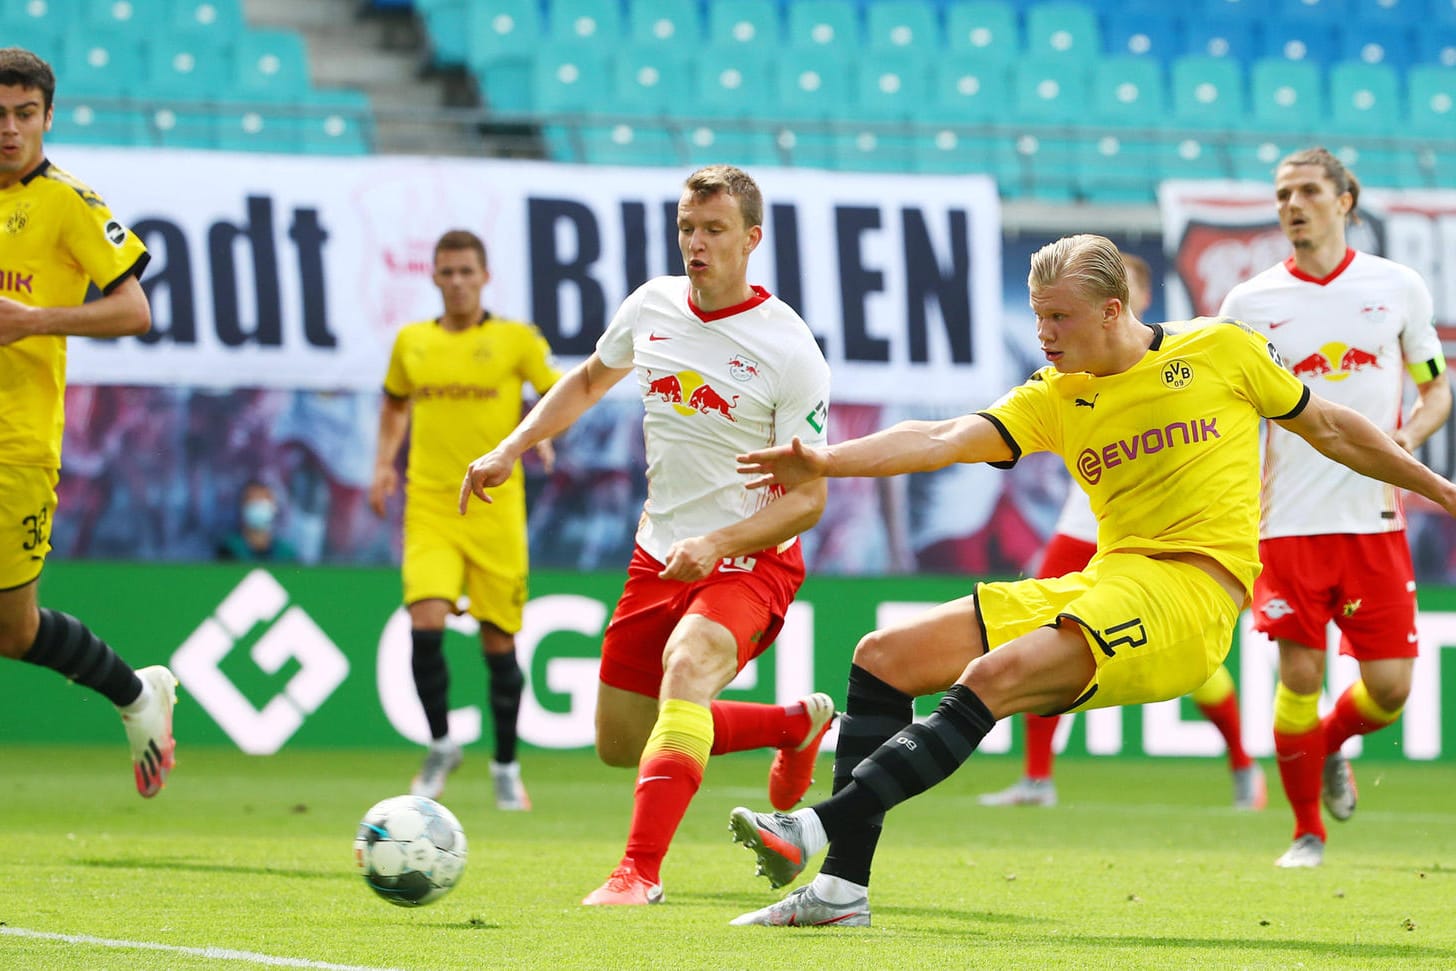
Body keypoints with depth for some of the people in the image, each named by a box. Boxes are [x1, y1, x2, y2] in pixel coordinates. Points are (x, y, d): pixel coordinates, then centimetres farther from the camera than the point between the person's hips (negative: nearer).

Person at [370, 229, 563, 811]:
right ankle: (441, 746, 5)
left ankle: (506, 766, 20)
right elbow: (395, 402, 24)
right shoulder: (411, 342, 8)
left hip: (495, 509, -1)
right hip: (429, 507, 1)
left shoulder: (517, 340, 0)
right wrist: (384, 464, 11)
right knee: (426, 623, -16)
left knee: (499, 641, 3)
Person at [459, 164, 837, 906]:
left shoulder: (789, 351, -16)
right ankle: (797, 723, 34)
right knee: (621, 743, 12)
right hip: (659, 556, 7)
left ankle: (639, 871, -39)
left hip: (749, 562, -7)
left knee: (686, 669, -36)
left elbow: (807, 498, -14)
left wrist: (717, 544, -27)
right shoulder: (651, 307, 0)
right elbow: (588, 380, 21)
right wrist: (511, 449, 11)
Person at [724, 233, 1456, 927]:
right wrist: (828, 461, -20)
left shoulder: (1219, 350, 4)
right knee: (885, 657, -4)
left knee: (993, 678, -29)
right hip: (1102, 584, 6)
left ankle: (820, 828, -37)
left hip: (1193, 590, -6)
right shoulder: (1055, 399, 11)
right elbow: (946, 440, -4)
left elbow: (1327, 427, 18)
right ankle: (841, 885, -9)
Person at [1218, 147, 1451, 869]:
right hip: (1288, 522, -1)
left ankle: (1331, 745, 31)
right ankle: (1307, 831, 11)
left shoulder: (1398, 288, 5)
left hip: (1375, 518, 1)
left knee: (1389, 686, -3)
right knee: (1299, 678, -6)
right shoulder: (1250, 303, 2)